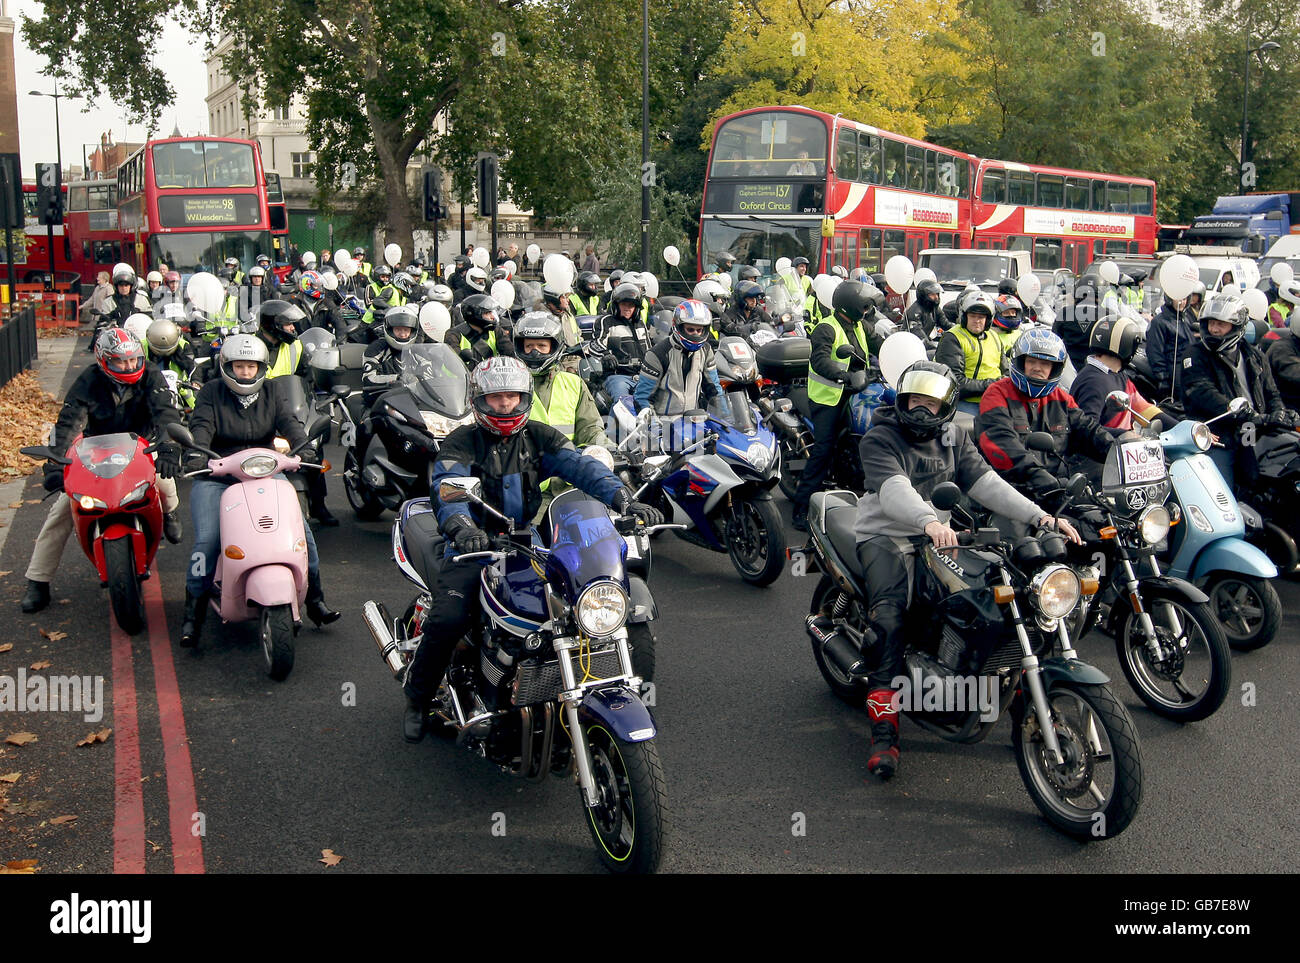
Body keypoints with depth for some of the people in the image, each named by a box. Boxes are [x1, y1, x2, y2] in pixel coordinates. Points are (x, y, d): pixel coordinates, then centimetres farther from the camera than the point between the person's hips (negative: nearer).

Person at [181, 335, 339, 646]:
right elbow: (201, 425, -11)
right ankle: (193, 613, -8)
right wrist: (197, 452, -32)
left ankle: (314, 599, 7)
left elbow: (289, 421, -3)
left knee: (301, 529, -9)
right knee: (207, 540, -19)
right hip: (217, 478, -2)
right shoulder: (211, 392, 4)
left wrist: (303, 446, -24)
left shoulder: (272, 391, 11)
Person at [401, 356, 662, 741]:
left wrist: (623, 499, -26)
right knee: (448, 619, -24)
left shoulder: (540, 438, 9)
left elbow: (579, 465, -7)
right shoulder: (461, 443, -1)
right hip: (475, 548, -3)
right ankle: (416, 697, 2)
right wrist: (462, 527, -43)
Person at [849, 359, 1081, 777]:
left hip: (941, 535, 6)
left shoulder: (953, 437, 11)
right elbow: (893, 490, -27)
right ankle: (884, 730, -32)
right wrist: (929, 522, -47)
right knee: (889, 616, -30)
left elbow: (984, 481, 1)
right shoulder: (878, 439, -8)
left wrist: (1040, 516, -13)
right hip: (886, 536, -6)